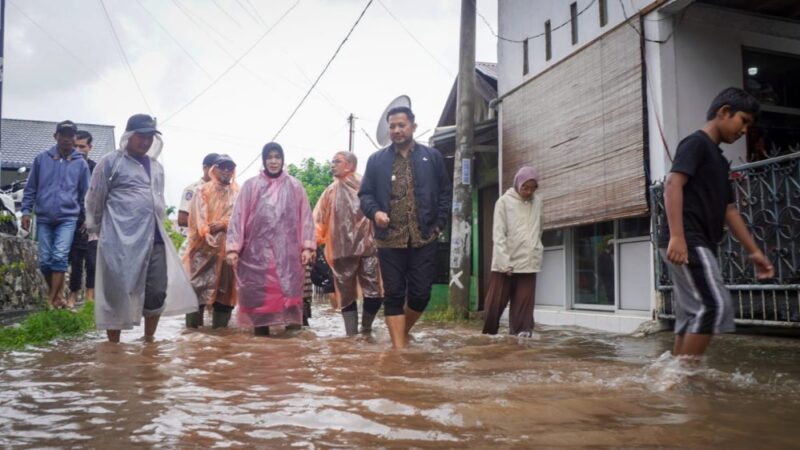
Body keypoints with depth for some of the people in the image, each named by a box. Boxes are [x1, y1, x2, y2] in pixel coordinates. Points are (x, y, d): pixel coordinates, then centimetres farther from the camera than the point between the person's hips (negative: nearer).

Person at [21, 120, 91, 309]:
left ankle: (52, 297, -5)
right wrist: (26, 211, 2)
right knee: (45, 260, 4)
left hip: (68, 218, -2)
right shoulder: (41, 159, 6)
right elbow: (31, 188, 9)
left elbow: (85, 193, 9)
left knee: (60, 257, -12)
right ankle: (56, 292, 22)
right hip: (43, 218, 2)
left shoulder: (81, 163, 4)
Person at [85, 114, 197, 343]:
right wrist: (96, 229, 11)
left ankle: (149, 339, 22)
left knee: (157, 291, 6)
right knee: (117, 292, 1)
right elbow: (95, 200, 4)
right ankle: (113, 344, 12)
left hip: (154, 238, 6)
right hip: (121, 240, -5)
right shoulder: (110, 162, -1)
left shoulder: (157, 167, 17)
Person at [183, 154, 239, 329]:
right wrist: (207, 234, -17)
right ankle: (193, 322, -3)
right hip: (204, 244, -1)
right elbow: (199, 216, -1)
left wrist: (223, 224, -16)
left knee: (225, 282, 1)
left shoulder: (238, 193, 14)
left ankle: (220, 323, 7)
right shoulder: (202, 191, 12)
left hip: (228, 245, 1)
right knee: (198, 281, -6)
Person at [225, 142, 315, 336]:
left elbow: (304, 217, 6)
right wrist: (233, 248, -5)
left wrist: (307, 246, -1)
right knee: (259, 296, 1)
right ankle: (261, 332, 10)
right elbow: (238, 216, 2)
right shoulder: (251, 186, 6)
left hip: (287, 253, 0)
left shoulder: (294, 186, 9)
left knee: (287, 293, -2)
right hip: (258, 252, 0)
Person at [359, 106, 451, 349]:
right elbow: (365, 194, 8)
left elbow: (445, 193, 10)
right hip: (389, 239, 0)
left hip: (424, 238, 0)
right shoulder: (376, 160, 9)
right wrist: (375, 212, -12)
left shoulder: (432, 157, 9)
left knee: (421, 294, 3)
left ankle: (402, 333, 30)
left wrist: (439, 224, 1)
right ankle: (399, 348, 9)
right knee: (393, 295, 2)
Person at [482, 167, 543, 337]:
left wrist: (538, 254, 9)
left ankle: (521, 332, 2)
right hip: (505, 262, -2)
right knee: (495, 302, 3)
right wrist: (505, 262, -13)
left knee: (524, 302, -1)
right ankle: (489, 333, 18)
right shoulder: (504, 202, -2)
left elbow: (538, 232, 17)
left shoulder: (538, 202, 8)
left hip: (529, 262, 3)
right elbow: (498, 235, -7)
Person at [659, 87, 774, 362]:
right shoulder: (696, 143, -4)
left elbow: (729, 210, 26)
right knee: (715, 304, -15)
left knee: (692, 313, 7)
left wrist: (753, 251, 23)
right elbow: (673, 184, -18)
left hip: (700, 244, 10)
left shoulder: (719, 159, 25)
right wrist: (677, 236, -28)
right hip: (686, 242, -10)